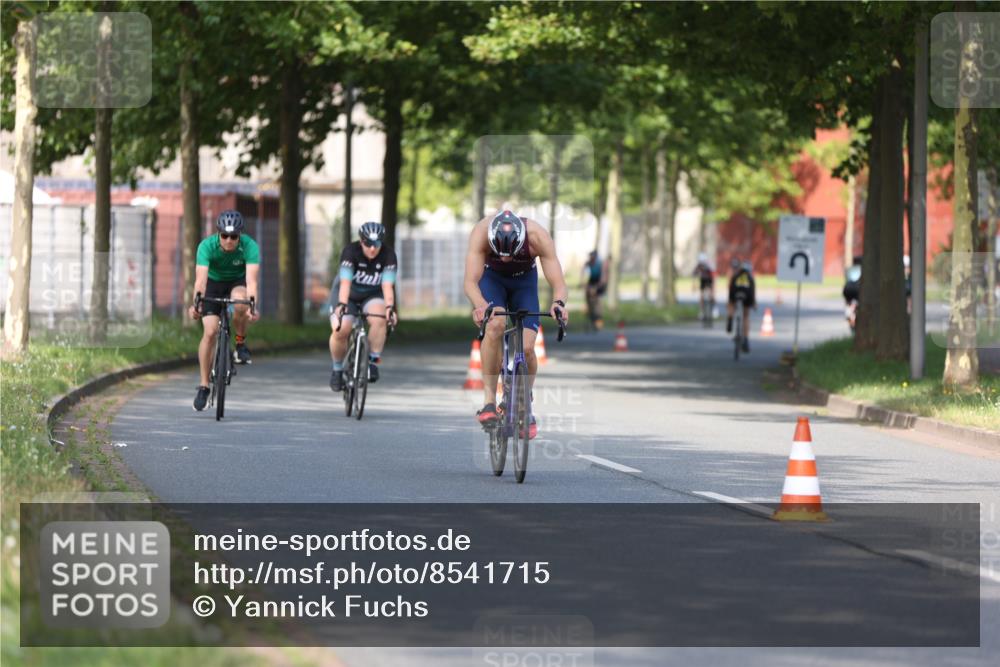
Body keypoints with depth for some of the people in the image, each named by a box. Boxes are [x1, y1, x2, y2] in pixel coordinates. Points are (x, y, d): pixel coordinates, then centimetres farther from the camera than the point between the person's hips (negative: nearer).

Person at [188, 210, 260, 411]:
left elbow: (251, 279, -39)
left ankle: (241, 344, -10)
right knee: (210, 332, -16)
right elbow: (201, 278, -39)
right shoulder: (207, 246, -28)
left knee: (240, 302, -36)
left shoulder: (250, 246, -29)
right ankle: (203, 386, -6)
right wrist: (196, 304, -56)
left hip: (237, 283, 0)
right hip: (213, 283, 0)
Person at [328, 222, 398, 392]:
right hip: (348, 296, -1)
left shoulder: (388, 255, -22)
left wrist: (390, 307, -48)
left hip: (372, 296, 1)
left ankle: (373, 361, -18)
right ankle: (337, 369, 4)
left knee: (379, 319, -32)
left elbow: (387, 285, -31)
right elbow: (345, 282, -37)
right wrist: (342, 305, -53)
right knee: (340, 331, -22)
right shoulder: (350, 252, -27)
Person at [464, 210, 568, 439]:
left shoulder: (538, 236, -35)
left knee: (526, 348, -13)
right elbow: (470, 282, -41)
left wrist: (558, 303, -56)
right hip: (491, 278, -1)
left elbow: (558, 283, -34)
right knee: (495, 326, -31)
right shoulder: (481, 232, -36)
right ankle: (489, 398, -23)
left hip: (524, 280, 1)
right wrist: (480, 306, -61)